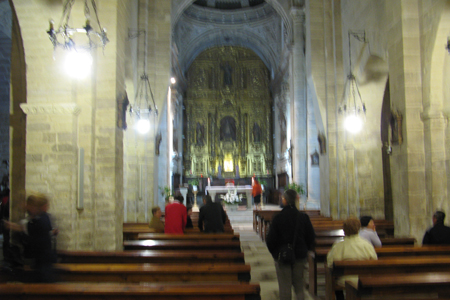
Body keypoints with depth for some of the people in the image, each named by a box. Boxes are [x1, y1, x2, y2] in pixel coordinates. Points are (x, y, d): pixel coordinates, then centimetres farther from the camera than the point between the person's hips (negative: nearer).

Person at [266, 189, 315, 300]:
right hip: (300, 256, 3)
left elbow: (270, 239, -9)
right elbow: (311, 237, 2)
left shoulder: (278, 218, -13)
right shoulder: (303, 217, -5)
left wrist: (274, 253, 8)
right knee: (299, 285, 14)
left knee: (285, 287, 7)